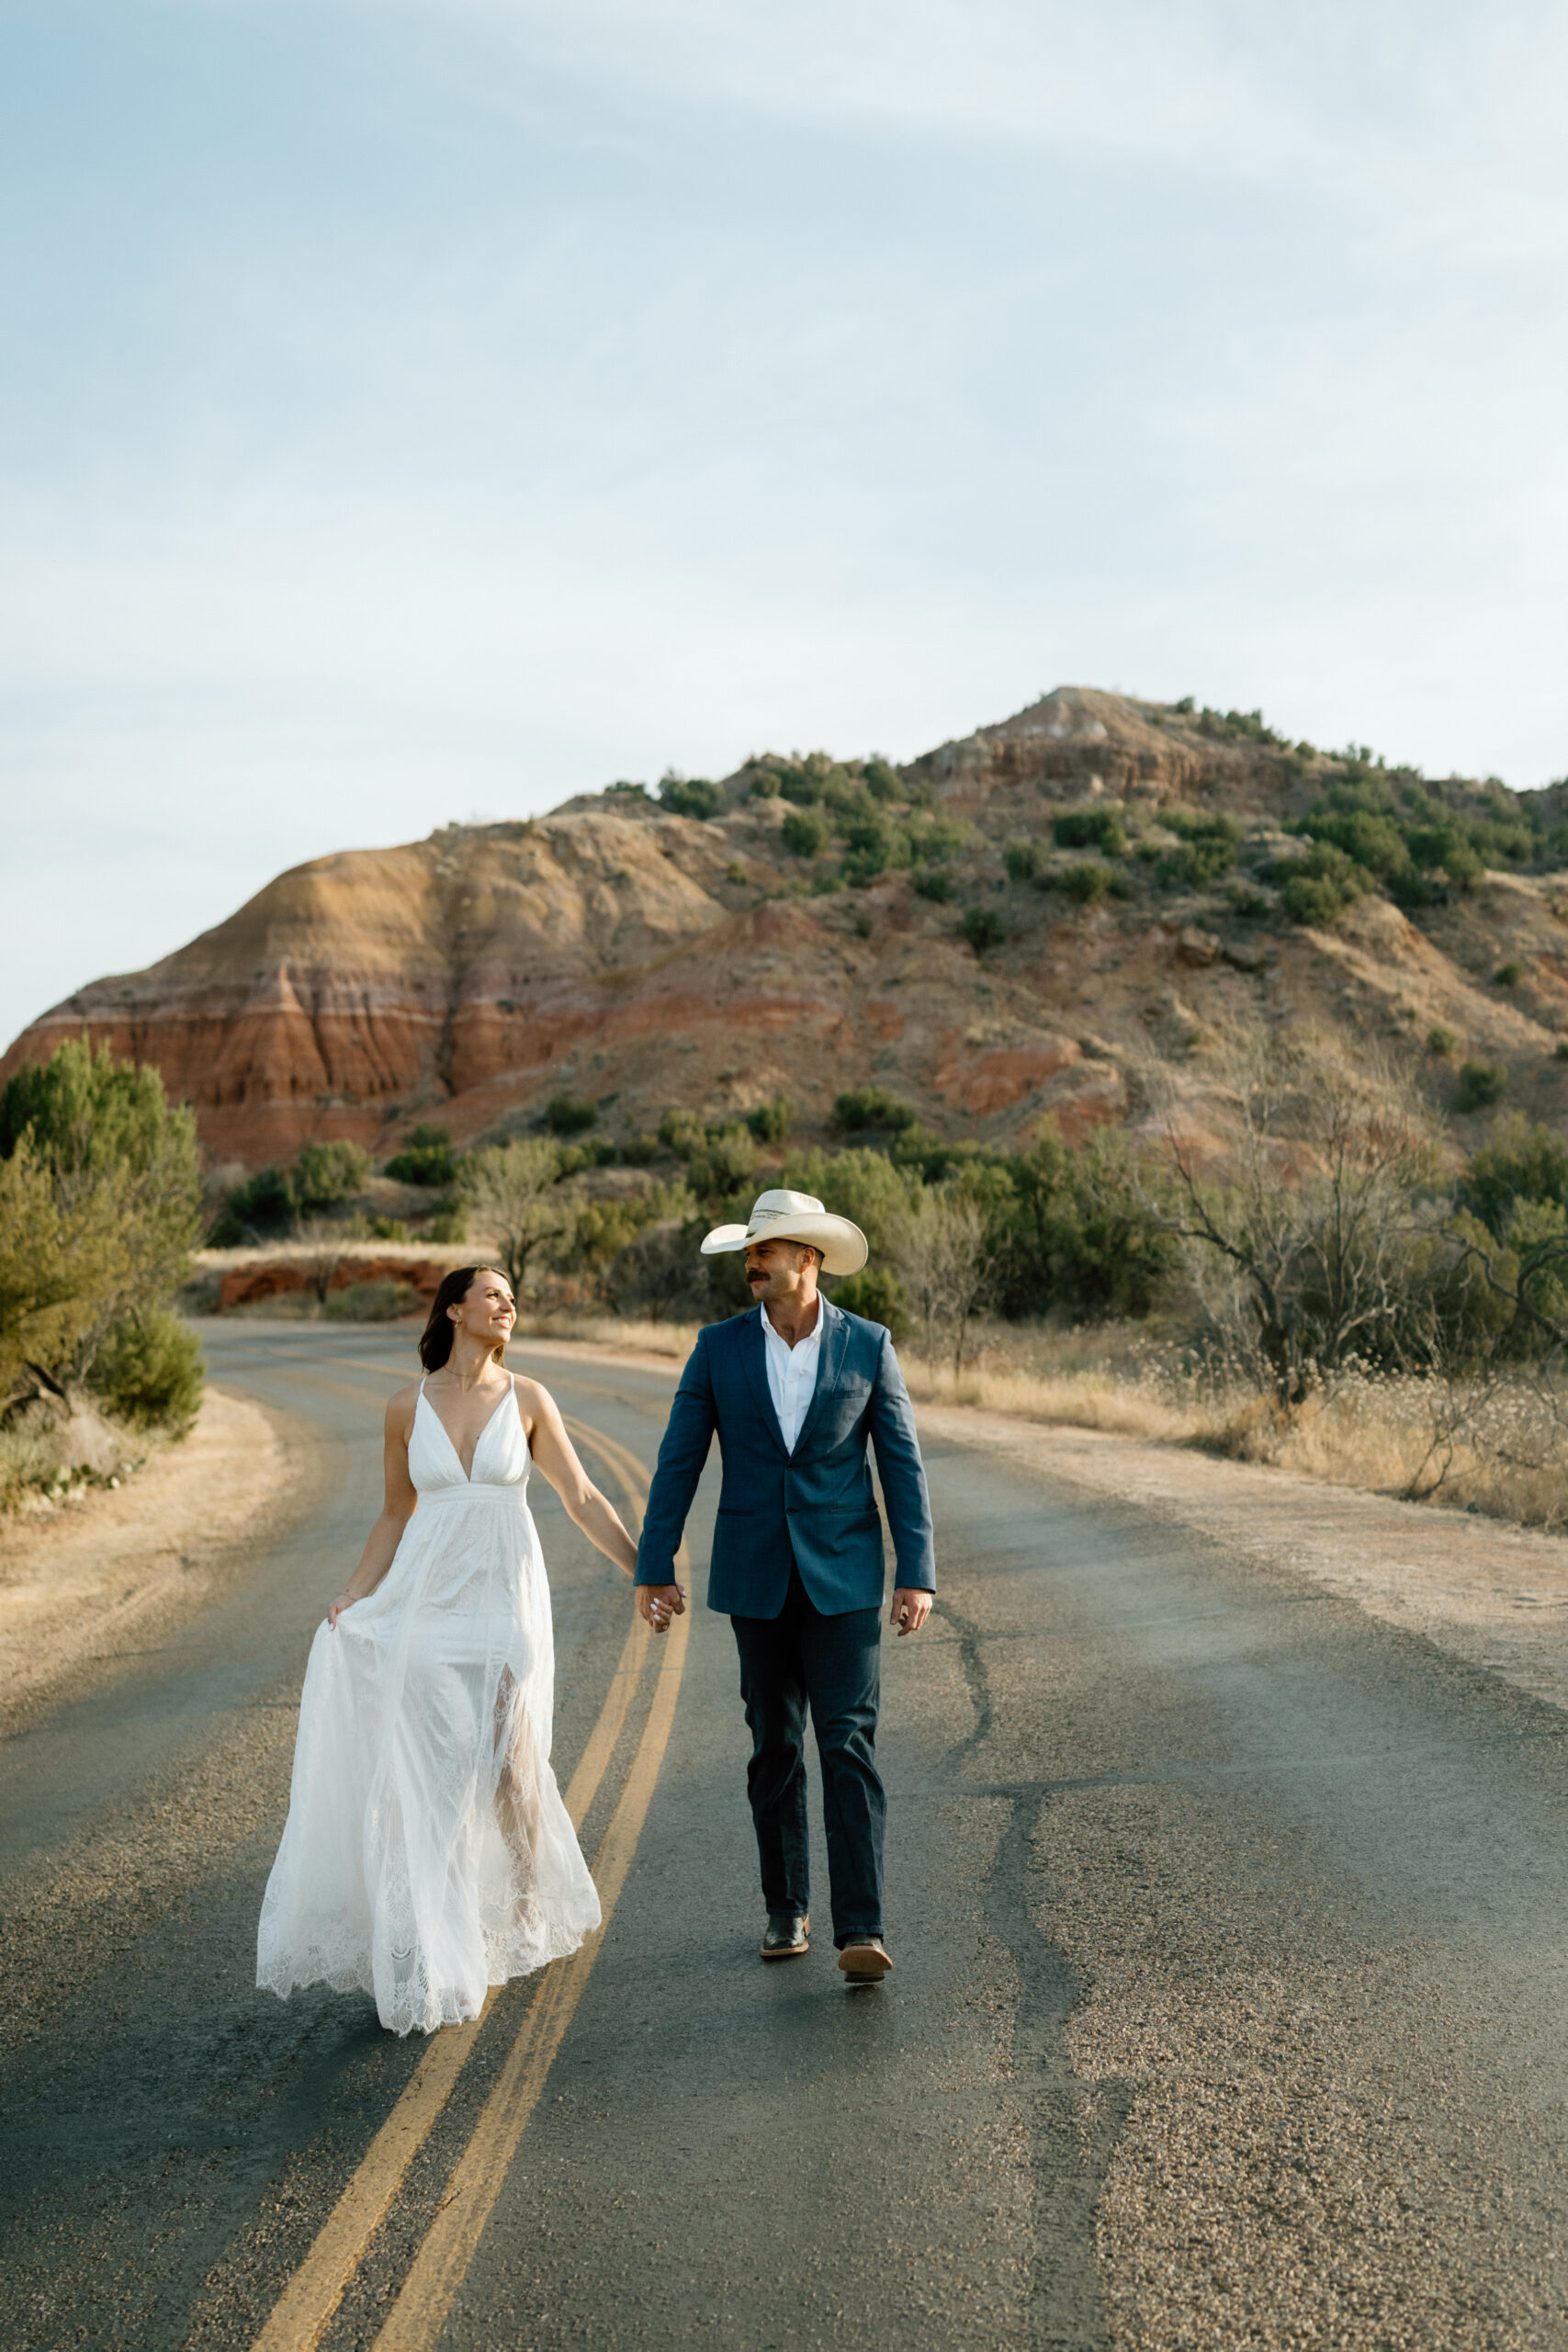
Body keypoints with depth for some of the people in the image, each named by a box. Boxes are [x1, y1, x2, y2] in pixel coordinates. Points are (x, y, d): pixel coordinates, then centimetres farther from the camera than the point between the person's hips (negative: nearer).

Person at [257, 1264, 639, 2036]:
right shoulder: (408, 1406, 2)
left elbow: (582, 1499, 1)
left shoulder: (528, 1399, 0)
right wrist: (351, 1599, 0)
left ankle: (533, 1906, 27)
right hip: (426, 1602, 1)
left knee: (510, 1762, 0)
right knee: (422, 1768, 0)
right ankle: (430, 1949, 12)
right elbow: (396, 1515, 9)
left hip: (504, 1599, -1)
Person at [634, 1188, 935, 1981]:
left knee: (848, 1745, -7)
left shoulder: (868, 1346, -3)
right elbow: (678, 1461, 1)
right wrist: (654, 1567, -3)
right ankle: (787, 1909, 25)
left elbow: (902, 1462, -1)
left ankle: (861, 1930, -6)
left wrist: (917, 1574, -5)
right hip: (755, 1578, 2)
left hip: (844, 1577, -2)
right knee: (775, 1746, 11)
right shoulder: (718, 1346, 0)